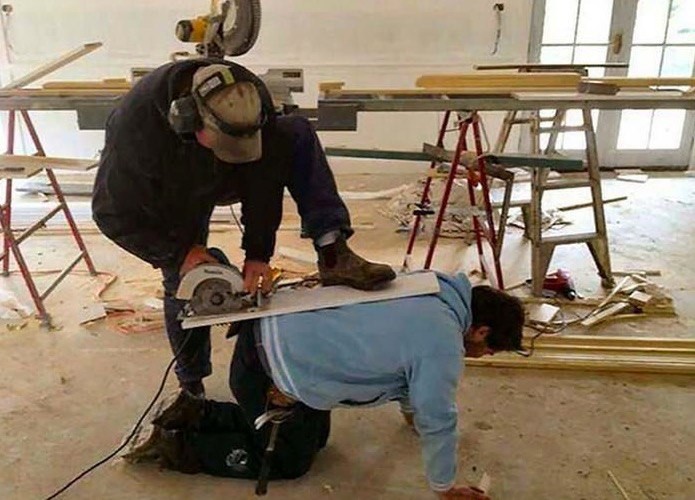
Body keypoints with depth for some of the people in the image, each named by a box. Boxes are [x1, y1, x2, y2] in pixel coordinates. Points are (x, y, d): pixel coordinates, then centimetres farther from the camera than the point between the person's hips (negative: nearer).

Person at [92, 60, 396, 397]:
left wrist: (258, 253, -27)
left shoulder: (250, 99, -31)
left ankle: (333, 255, -28)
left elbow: (263, 180, -23)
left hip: (224, 180, 2)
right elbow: (113, 212, -27)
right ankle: (191, 385, 25)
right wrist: (179, 253, -29)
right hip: (172, 200, -2)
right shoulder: (135, 128, -39)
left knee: (298, 134, -21)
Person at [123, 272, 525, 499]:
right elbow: (438, 421, -12)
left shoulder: (433, 288, 6)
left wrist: (410, 411, 34)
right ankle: (179, 445, 16)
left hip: (280, 332, 9)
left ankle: (196, 415, 27)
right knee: (289, 461, 12)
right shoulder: (443, 343, -20)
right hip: (269, 372, -9)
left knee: (315, 435, 23)